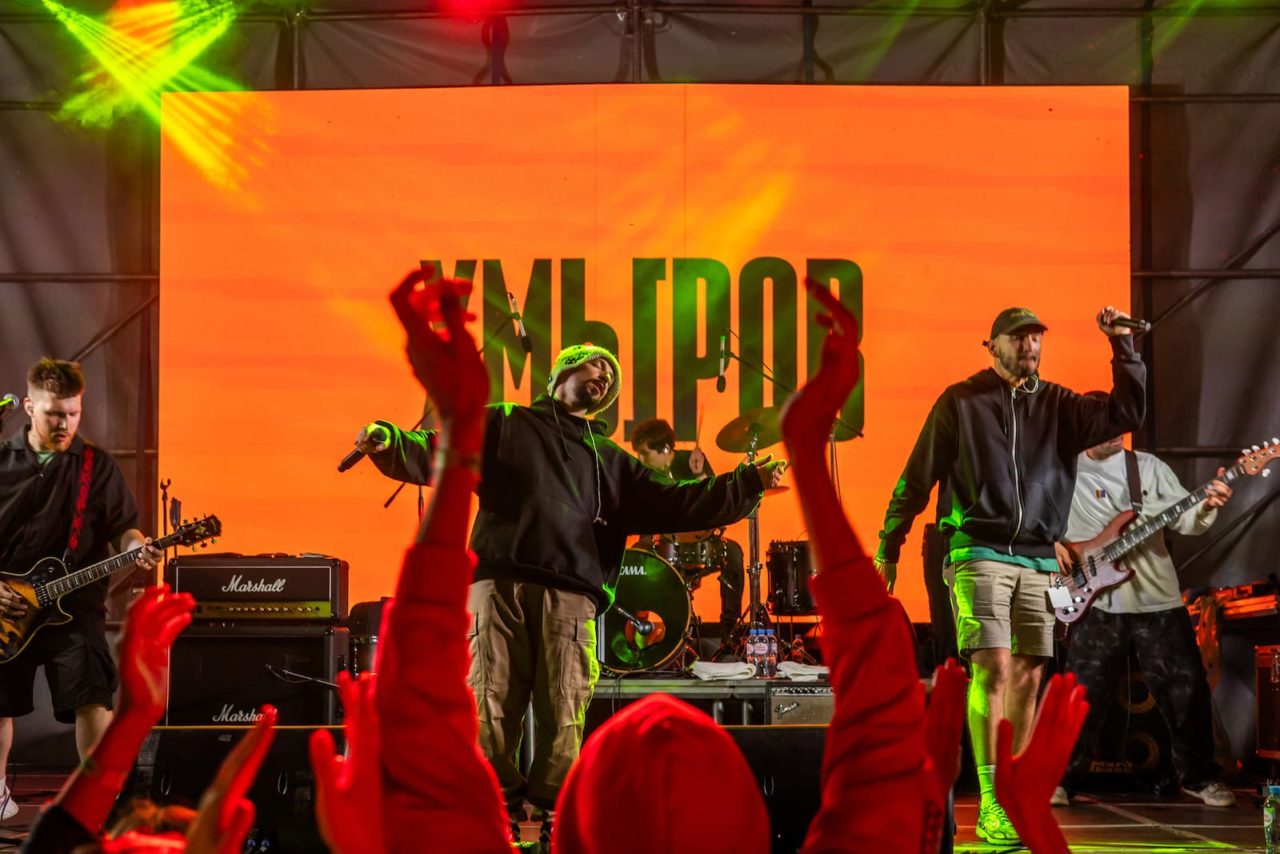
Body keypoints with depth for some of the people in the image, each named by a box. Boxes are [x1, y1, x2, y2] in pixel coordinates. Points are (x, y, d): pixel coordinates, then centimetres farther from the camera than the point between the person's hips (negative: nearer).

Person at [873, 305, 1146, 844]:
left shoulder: (1058, 405, 12)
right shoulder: (961, 402, 4)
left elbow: (1126, 414, 1)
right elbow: (917, 478, 5)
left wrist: (1123, 346, -4)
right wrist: (888, 549, 4)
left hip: (1039, 559, 4)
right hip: (979, 552, -4)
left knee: (1027, 677, 5)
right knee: (993, 667, -15)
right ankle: (991, 807, -16)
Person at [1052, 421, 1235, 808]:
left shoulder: (1150, 467, 4)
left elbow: (1186, 520, -3)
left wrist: (1206, 506, -23)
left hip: (1158, 600, 1)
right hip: (1098, 603, -1)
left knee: (1186, 688, 3)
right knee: (1081, 692, -2)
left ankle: (1199, 776, 18)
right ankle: (1062, 779, 8)